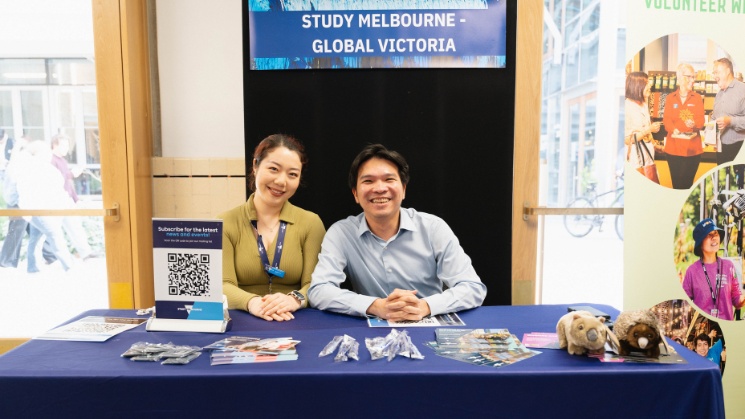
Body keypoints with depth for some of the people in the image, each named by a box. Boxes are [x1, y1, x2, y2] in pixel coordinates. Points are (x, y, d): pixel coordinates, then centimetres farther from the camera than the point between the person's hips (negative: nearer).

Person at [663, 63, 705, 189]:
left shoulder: (697, 98, 7)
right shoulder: (670, 98, 6)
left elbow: (701, 120, 0)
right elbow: (666, 119, -2)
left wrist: (694, 124, -24)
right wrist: (674, 130, -23)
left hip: (692, 147, 0)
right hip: (674, 147, 0)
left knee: (687, 183, 1)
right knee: (676, 182, 3)